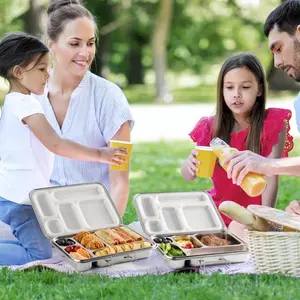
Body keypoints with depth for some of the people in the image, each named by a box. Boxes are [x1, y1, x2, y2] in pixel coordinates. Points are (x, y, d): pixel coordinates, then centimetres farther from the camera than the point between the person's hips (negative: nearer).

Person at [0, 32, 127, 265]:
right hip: (20, 199, -10)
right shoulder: (24, 103, -17)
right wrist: (99, 155, -25)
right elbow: (55, 144, -25)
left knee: (32, 249, 17)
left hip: (19, 195, 10)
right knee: (41, 258, -13)